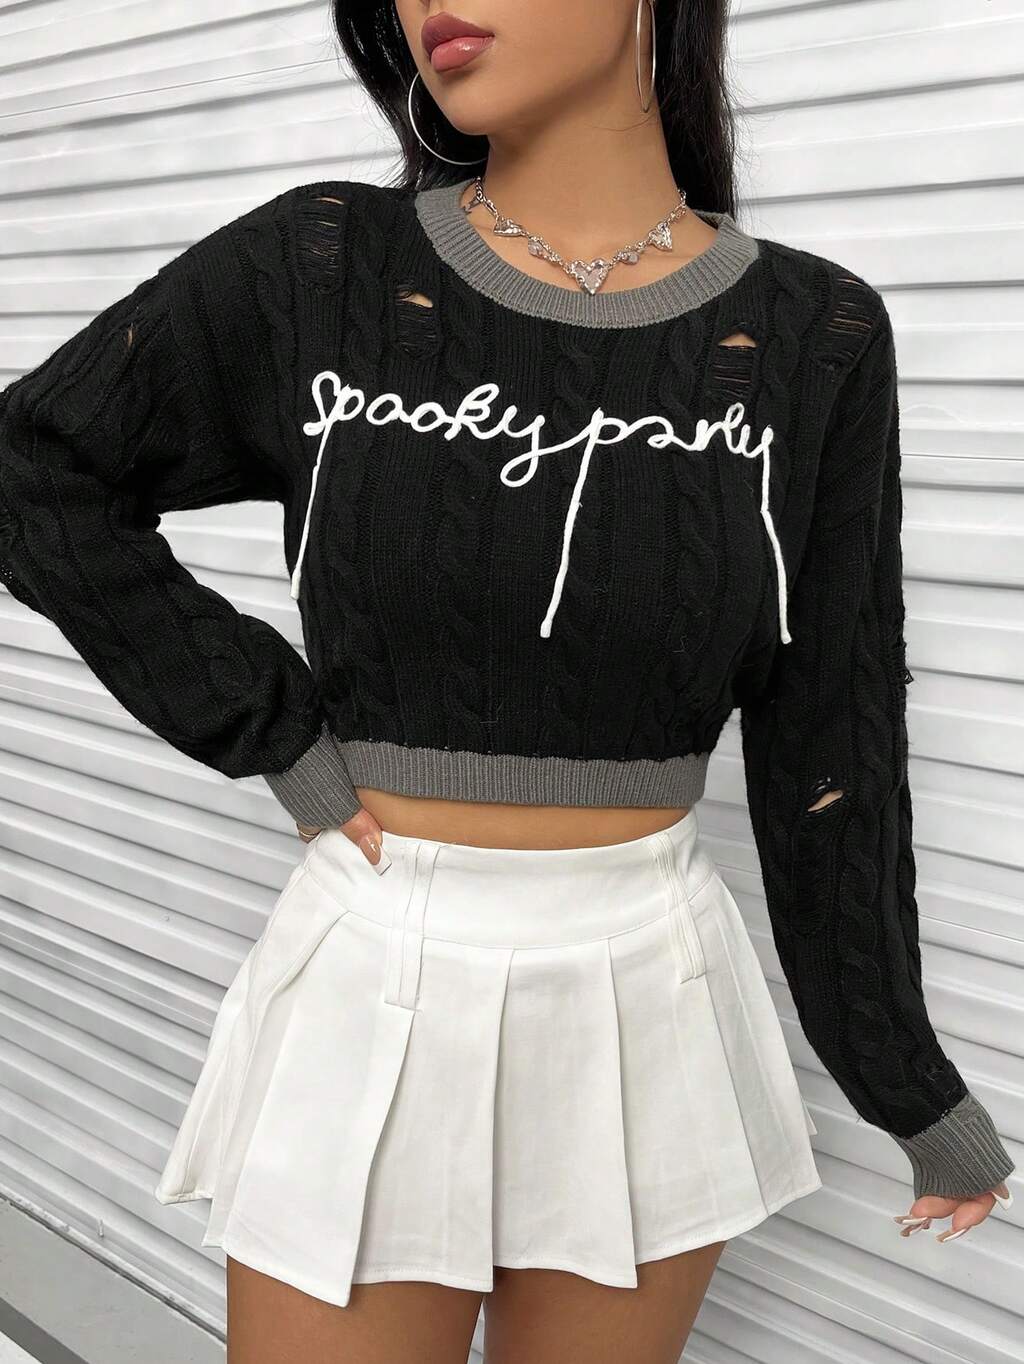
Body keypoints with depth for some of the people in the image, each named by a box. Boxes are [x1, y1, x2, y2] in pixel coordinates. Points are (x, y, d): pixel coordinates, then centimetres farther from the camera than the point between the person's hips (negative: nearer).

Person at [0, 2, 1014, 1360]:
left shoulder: (811, 337, -5)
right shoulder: (317, 270, -7)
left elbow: (828, 740, 1)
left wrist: (906, 1081, 7)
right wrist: (271, 728, -4)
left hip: (648, 1005, 1)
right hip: (371, 992, 0)